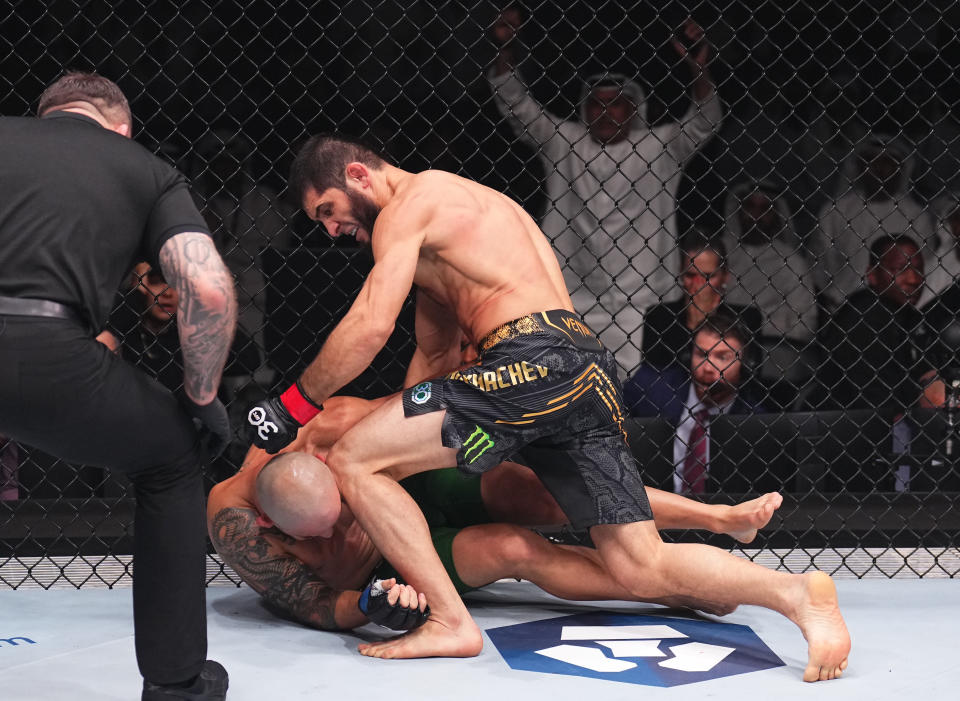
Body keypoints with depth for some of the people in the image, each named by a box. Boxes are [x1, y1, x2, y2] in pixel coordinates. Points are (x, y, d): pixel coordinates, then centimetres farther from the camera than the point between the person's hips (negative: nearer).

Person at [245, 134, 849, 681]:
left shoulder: (406, 206, 5)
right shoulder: (454, 202, 35)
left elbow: (371, 326, -9)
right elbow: (435, 352, 35)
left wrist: (294, 407, 1)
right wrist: (402, 440, 29)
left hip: (534, 364, -10)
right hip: (589, 371, 10)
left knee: (352, 460, -8)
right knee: (642, 569, 7)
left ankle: (451, 623, -12)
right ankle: (798, 594, -4)